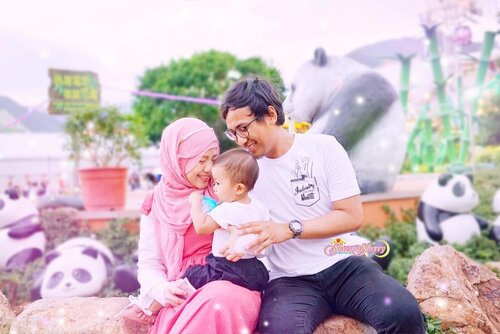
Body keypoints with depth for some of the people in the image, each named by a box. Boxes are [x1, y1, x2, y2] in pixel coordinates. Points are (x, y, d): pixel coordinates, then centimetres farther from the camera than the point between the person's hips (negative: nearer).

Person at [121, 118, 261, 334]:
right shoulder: (156, 206, 10)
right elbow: (148, 265, 9)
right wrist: (163, 290, -14)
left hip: (232, 284, 0)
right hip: (184, 294, 0)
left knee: (222, 300, -38)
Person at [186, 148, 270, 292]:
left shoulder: (226, 210, -20)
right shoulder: (259, 206, 2)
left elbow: (201, 227, -17)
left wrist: (196, 204, -6)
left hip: (228, 269, -7)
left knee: (191, 274, 4)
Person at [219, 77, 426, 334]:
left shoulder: (323, 148, -1)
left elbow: (353, 216, -5)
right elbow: (238, 226, 13)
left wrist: (290, 229, -15)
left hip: (344, 264, 0)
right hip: (289, 280, 0)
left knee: (403, 313, -27)